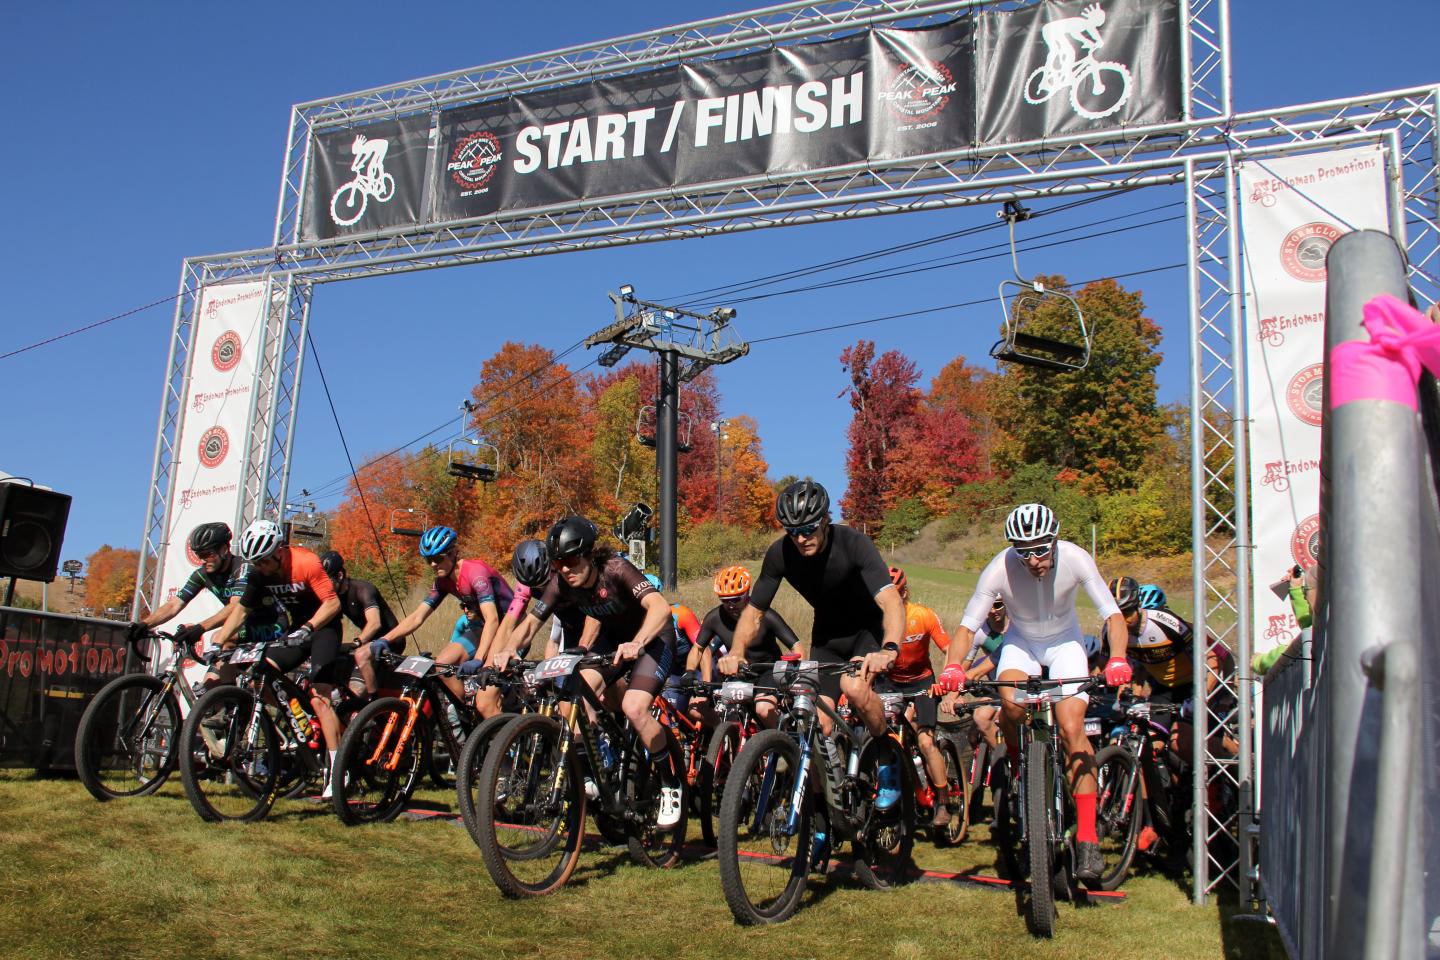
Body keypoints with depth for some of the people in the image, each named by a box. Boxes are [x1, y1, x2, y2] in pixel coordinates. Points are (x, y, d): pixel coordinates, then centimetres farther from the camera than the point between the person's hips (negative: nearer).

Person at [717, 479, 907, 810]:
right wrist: (737, 651, -31)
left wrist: (889, 649, -59)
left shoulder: (852, 543, -30)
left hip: (869, 628, -4)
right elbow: (753, 611, -11)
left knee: (854, 687, -32)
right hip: (827, 633, 4)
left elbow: (891, 600, -41)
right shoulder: (780, 554, -19)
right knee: (818, 721, -9)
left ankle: (888, 759, -6)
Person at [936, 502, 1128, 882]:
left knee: (1072, 728, -17)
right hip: (1021, 642, 0)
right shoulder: (1000, 569, -30)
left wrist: (1117, 659, -43)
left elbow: (1113, 613, -25)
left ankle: (1087, 838, -10)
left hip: (1064, 643, 0)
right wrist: (953, 667, -43)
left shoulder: (1075, 558, -28)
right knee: (1011, 704, -31)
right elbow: (967, 625, -25)